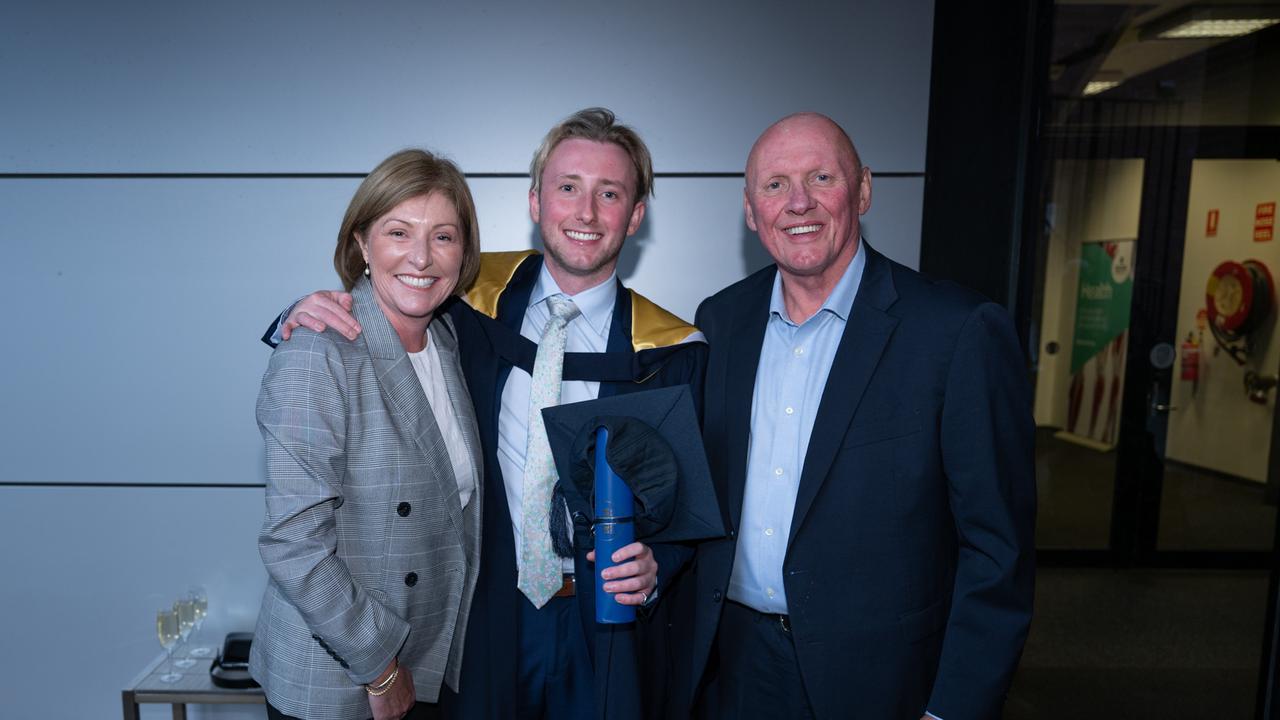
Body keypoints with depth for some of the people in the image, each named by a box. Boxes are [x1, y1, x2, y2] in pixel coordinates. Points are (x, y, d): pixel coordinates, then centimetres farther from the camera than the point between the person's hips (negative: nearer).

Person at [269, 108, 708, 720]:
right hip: (488, 618, 1)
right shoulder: (474, 305, -5)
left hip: (610, 627, 0)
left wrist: (656, 567, -17)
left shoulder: (673, 350, -8)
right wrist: (308, 315, -12)